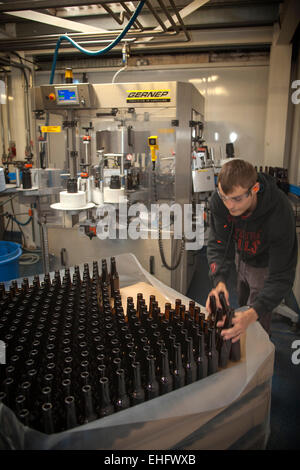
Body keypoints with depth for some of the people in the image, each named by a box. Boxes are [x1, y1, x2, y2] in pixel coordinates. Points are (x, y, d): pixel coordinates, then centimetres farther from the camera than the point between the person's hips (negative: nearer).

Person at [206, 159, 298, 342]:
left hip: (266, 265, -4)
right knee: (242, 305, 26)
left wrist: (253, 314, -52)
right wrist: (219, 281, -43)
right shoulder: (219, 200, -29)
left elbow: (281, 276, -38)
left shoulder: (280, 213, -42)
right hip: (242, 257, 5)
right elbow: (219, 244, -24)